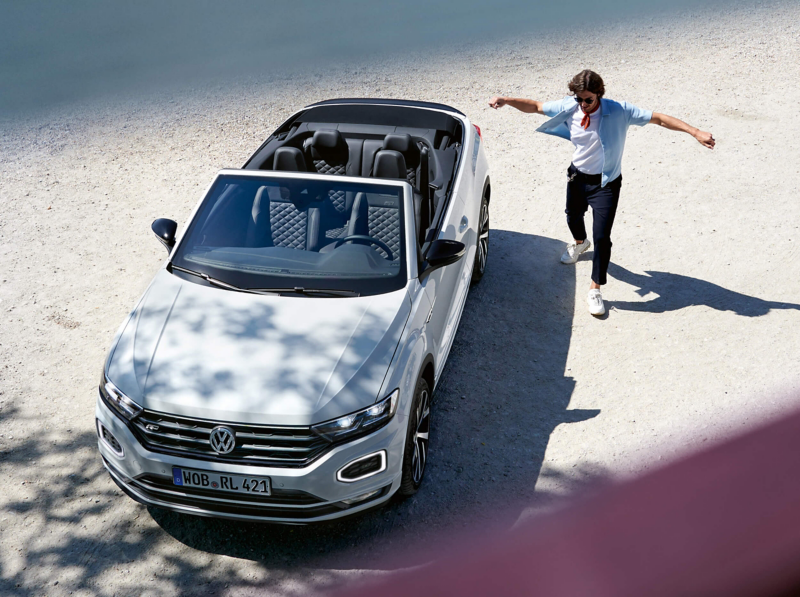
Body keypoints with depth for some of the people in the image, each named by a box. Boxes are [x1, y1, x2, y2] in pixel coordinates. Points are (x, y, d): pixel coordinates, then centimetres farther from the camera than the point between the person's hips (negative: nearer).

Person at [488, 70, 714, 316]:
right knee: (573, 217, 29)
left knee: (602, 237, -9)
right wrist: (505, 100, -15)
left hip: (606, 183, -4)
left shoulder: (619, 111, -22)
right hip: (577, 176, 4)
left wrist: (695, 132, -27)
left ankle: (595, 289, 7)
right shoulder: (568, 107, -13)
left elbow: (659, 118, -21)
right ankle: (580, 242, 65)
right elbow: (534, 106, -2)